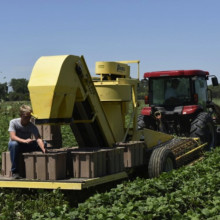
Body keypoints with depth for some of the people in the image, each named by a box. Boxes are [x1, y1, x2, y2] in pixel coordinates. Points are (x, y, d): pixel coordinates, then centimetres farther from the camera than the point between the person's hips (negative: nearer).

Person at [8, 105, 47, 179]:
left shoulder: (32, 126, -14)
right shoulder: (13, 122, -17)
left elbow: (38, 139, -28)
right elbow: (12, 137, -29)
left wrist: (43, 149, -48)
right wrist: (24, 141, -47)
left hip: (27, 146, 2)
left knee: (43, 143, -20)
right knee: (14, 144, -40)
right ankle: (15, 172, -31)